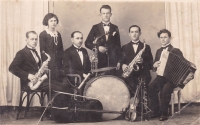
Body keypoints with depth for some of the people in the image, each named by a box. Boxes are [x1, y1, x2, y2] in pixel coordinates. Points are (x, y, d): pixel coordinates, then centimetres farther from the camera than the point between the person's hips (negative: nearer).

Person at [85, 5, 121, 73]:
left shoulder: (115, 28, 11)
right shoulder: (95, 27, 8)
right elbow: (87, 43, 7)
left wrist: (119, 61, 7)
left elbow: (118, 45, 12)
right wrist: (97, 48, -9)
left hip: (113, 60, 1)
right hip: (100, 60, -1)